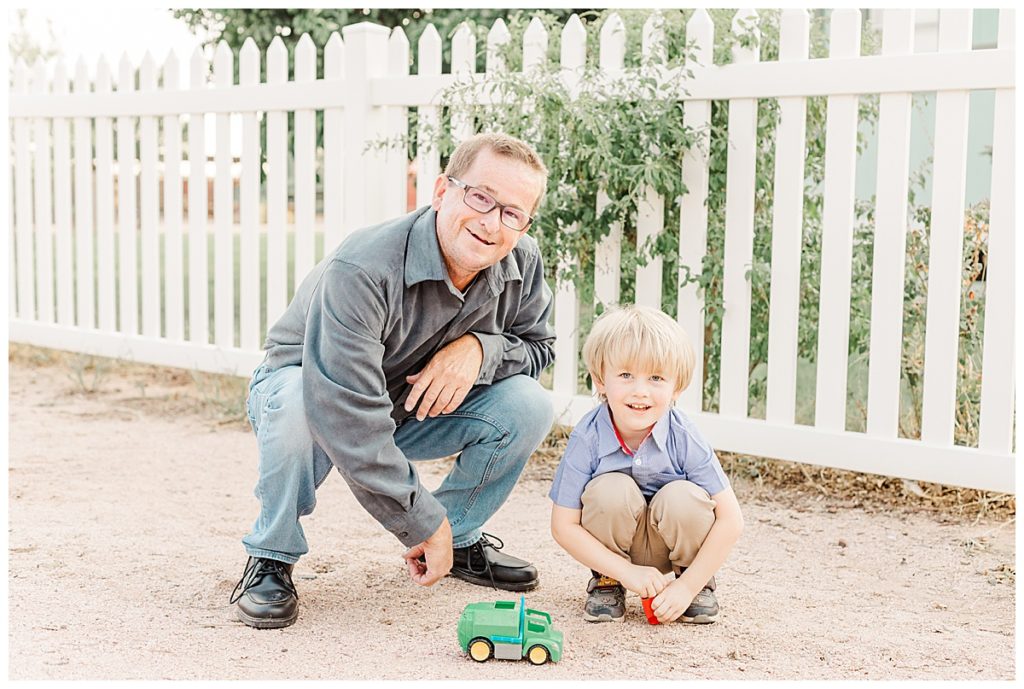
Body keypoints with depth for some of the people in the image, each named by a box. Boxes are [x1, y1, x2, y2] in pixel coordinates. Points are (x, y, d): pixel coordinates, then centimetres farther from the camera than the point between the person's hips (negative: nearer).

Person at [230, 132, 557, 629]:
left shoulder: (521, 264, -17)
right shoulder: (361, 271, -37)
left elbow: (539, 346, 0)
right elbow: (349, 422, -41)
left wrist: (479, 348, -25)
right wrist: (425, 525, -37)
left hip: (412, 409, 5)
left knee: (528, 405, -18)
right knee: (295, 406, -41)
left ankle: (460, 540, 7)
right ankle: (270, 561, -13)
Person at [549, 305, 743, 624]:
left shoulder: (684, 439, -22)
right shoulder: (587, 439, -22)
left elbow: (730, 520, -19)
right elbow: (564, 526, -17)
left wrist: (687, 586, -23)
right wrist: (626, 571, -24)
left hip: (669, 541, 1)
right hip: (613, 545, 0)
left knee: (683, 497, -30)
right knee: (611, 489, -29)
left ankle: (699, 582, 1)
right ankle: (605, 583, -2)